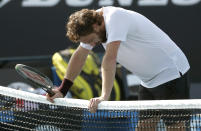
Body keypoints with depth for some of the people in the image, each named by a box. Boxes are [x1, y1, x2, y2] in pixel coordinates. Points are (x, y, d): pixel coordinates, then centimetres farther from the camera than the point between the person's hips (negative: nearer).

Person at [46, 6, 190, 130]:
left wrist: (104, 97, -41)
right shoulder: (90, 26, 0)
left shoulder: (115, 18, -28)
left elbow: (110, 59, -36)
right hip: (148, 82, 9)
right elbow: (79, 56, 8)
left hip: (170, 75, -9)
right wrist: (62, 91, 3)